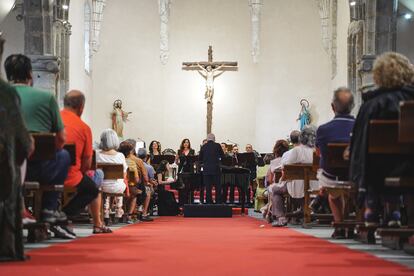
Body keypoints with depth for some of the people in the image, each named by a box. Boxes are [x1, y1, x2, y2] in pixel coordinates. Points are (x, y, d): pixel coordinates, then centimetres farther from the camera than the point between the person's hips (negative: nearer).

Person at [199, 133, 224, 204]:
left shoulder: (203, 147, 2)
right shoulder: (217, 145, -3)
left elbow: (200, 158, 9)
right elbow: (222, 156, 4)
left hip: (206, 169, 2)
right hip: (216, 169, -2)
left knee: (208, 187, 4)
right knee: (218, 187, 4)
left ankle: (209, 202, 3)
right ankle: (218, 202, 2)